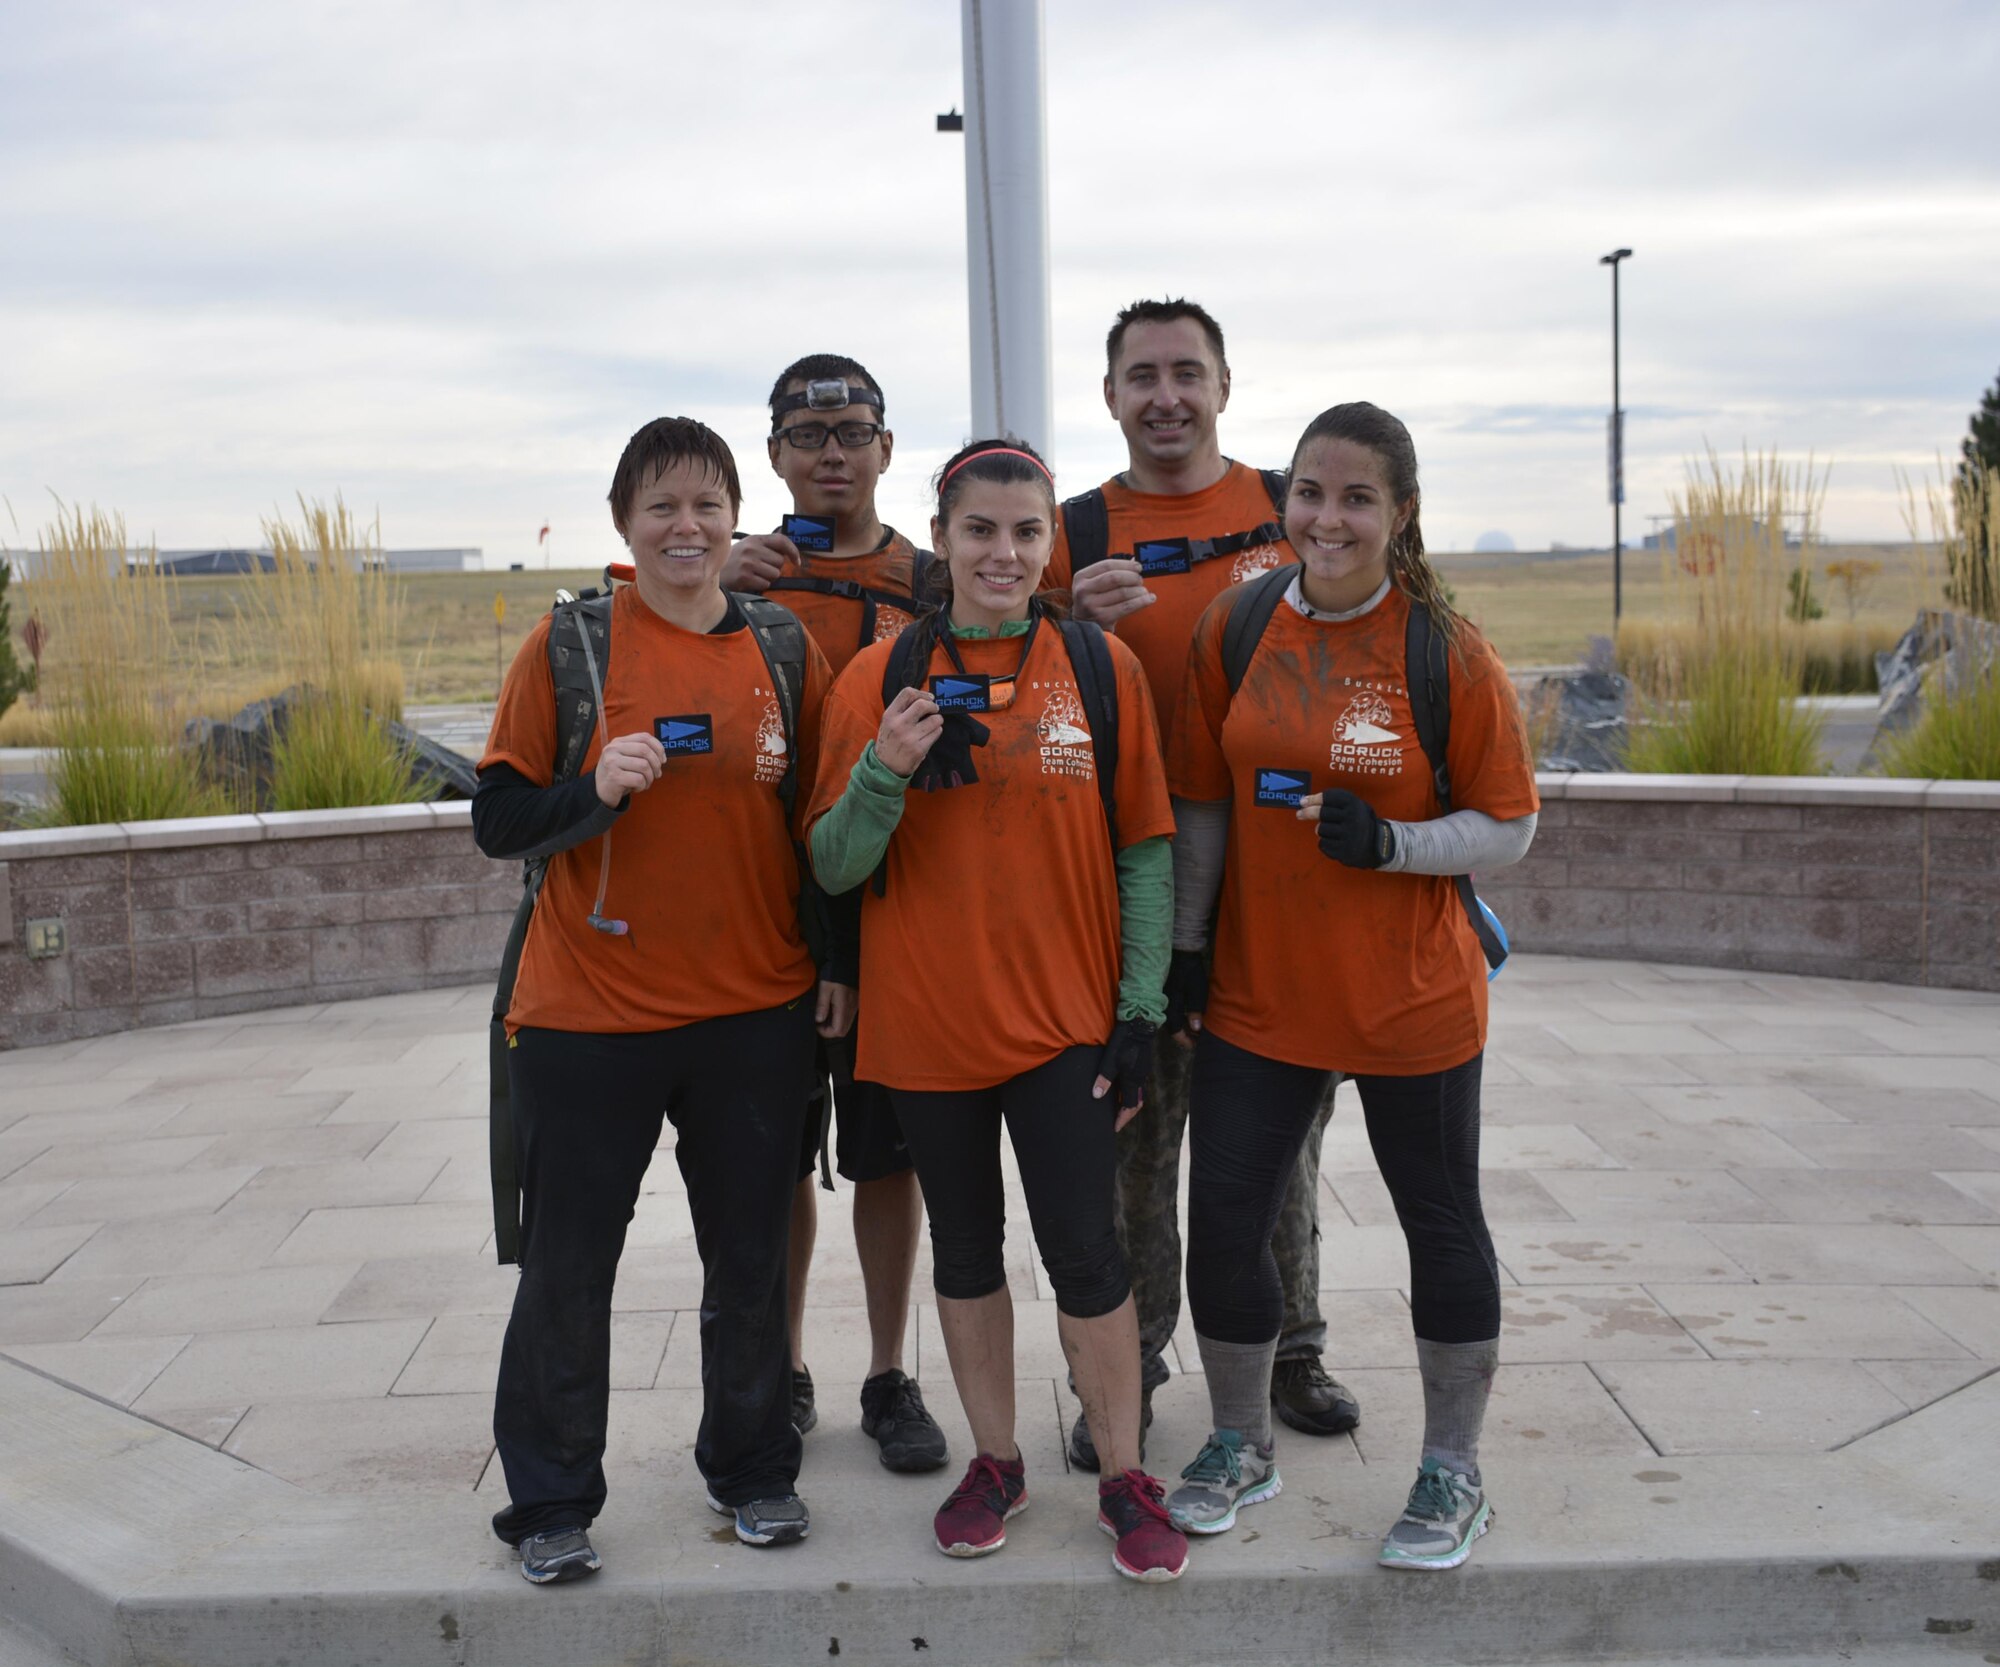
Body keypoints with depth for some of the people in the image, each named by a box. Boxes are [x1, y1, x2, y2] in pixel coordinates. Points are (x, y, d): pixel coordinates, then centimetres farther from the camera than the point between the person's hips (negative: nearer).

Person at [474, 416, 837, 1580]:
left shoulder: (786, 649, 5)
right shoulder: (568, 646, -3)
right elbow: (498, 820, -3)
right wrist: (595, 791, -22)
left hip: (756, 1011, 2)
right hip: (589, 1014, -2)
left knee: (751, 1258, 12)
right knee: (566, 1268, 7)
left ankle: (754, 1468, 32)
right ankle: (552, 1503, 25)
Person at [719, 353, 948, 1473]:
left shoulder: (931, 584, 5)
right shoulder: (742, 575, 6)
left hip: (893, 901, 0)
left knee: (888, 1151, 8)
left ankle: (892, 1378, 23)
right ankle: (784, 1372, 26)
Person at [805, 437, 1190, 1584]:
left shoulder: (1103, 668, -1)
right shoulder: (881, 677, -1)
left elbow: (1145, 851, 1)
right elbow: (834, 866, -1)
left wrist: (1141, 1010, -4)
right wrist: (884, 771, -20)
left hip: (1064, 1017, -1)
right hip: (925, 1017, 1)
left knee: (1086, 1250, 2)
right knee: (966, 1247, 14)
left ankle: (1126, 1479, 21)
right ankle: (996, 1463, 32)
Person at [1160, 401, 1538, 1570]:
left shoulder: (1445, 653, -10)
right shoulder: (1236, 629, -1)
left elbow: (1509, 827, -7)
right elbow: (1205, 804, 7)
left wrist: (1387, 839, -23)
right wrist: (1182, 946, 6)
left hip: (1412, 1001, -2)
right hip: (1258, 992, 3)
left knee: (1441, 1223, 12)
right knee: (1223, 1222, 6)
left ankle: (1454, 1473, 31)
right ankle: (1242, 1442, 31)